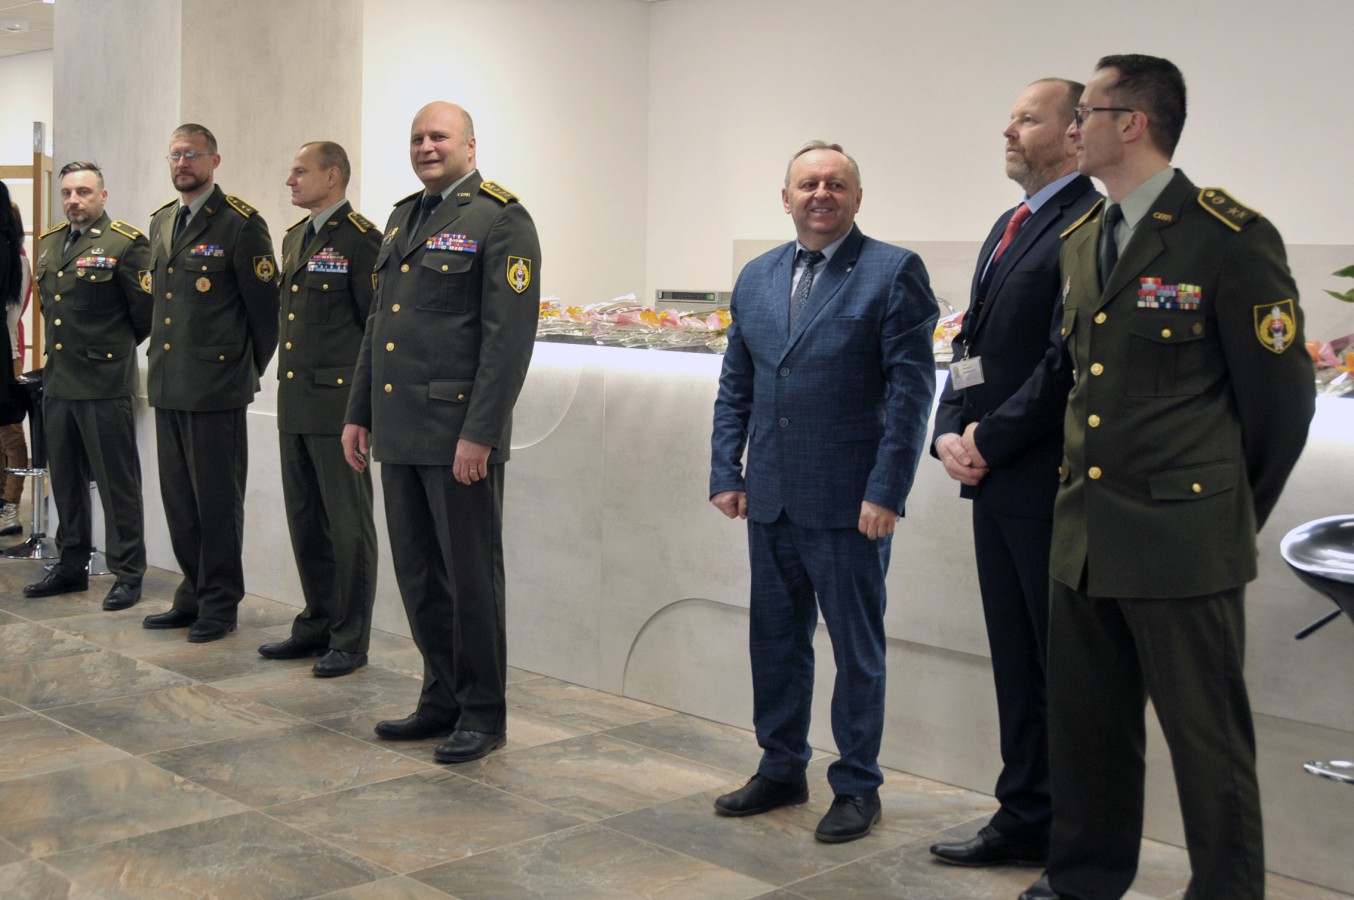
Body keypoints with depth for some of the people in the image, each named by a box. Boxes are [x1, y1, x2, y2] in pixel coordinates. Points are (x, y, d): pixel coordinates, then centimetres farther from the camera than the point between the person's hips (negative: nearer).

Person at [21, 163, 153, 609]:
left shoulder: (125, 244, -8)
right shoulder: (48, 244, 13)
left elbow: (146, 310, -8)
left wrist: (116, 348, 3)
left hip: (105, 385, -7)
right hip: (57, 383, 7)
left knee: (117, 484, -1)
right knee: (65, 480, 14)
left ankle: (128, 575, 7)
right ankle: (71, 567, 26)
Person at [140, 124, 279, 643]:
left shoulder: (241, 224, -9)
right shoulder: (161, 222, 15)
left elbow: (264, 302, -8)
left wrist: (252, 368, -2)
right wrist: (163, 355, 17)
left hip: (215, 385, -7)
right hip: (167, 384, 8)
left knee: (217, 500, 0)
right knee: (178, 498, 13)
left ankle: (219, 604, 10)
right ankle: (192, 595, 24)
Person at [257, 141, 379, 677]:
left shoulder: (360, 240, -10)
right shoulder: (295, 238, 16)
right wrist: (290, 381, 18)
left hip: (339, 402, -9)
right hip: (295, 402, 9)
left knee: (347, 525, -1)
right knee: (305, 521, 15)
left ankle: (350, 640, 8)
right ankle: (317, 624, 26)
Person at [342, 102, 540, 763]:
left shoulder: (501, 221, -7)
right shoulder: (403, 217, 18)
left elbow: (509, 336, -14)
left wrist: (479, 434, -19)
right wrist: (359, 413, 16)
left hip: (459, 433, -8)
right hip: (400, 430, 8)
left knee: (471, 576, 2)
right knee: (417, 576, 13)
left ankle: (483, 713, 14)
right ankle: (442, 697, 26)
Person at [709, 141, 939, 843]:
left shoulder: (893, 273, -5)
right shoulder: (756, 278, 12)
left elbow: (911, 387, -10)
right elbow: (735, 386, 15)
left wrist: (886, 492, -15)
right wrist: (725, 473, 7)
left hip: (848, 503, -5)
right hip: (771, 498, 6)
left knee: (857, 648, 5)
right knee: (774, 638, 15)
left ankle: (856, 786, 19)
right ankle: (781, 770, 31)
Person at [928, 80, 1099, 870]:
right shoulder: (1010, 226, 17)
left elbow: (1067, 360, -19)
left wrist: (992, 440, -13)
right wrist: (952, 432, 3)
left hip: (1049, 484, -9)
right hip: (995, 481, 9)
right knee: (1017, 662, 15)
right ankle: (1026, 820, 27)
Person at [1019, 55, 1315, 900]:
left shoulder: (1231, 237, -10)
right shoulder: (1082, 242, 13)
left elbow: (1281, 395, -5)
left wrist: (1234, 513, 4)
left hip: (1181, 540, -7)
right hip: (1084, 534, 7)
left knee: (1208, 736, 4)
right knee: (1086, 724, 16)